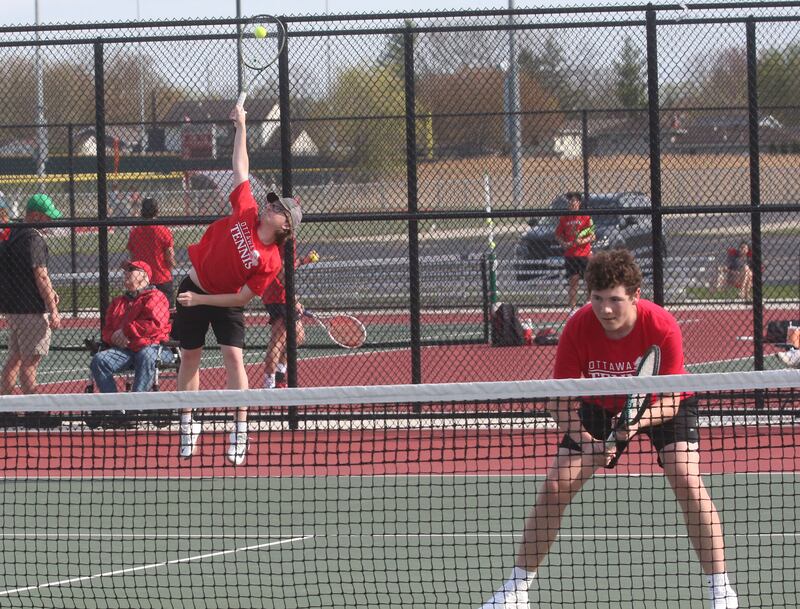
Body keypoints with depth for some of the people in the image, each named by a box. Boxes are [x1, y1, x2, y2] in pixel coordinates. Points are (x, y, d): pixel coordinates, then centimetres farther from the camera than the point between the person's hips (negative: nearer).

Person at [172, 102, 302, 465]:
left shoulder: (270, 261, -20)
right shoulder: (246, 213, -11)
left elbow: (242, 297, -19)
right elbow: (241, 169, -2)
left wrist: (200, 300, -22)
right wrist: (241, 127, -2)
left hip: (225, 303, -4)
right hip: (194, 287, 4)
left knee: (234, 357, -17)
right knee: (189, 358, 8)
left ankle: (240, 432, -14)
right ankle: (188, 426, 20)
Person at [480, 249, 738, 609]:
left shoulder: (662, 328, -34)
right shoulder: (578, 328, -29)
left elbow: (670, 400, -29)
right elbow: (560, 398, -24)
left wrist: (638, 422, -50)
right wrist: (583, 440, -42)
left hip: (658, 407, -2)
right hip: (601, 405, 2)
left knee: (687, 481, -24)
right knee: (554, 487, -6)